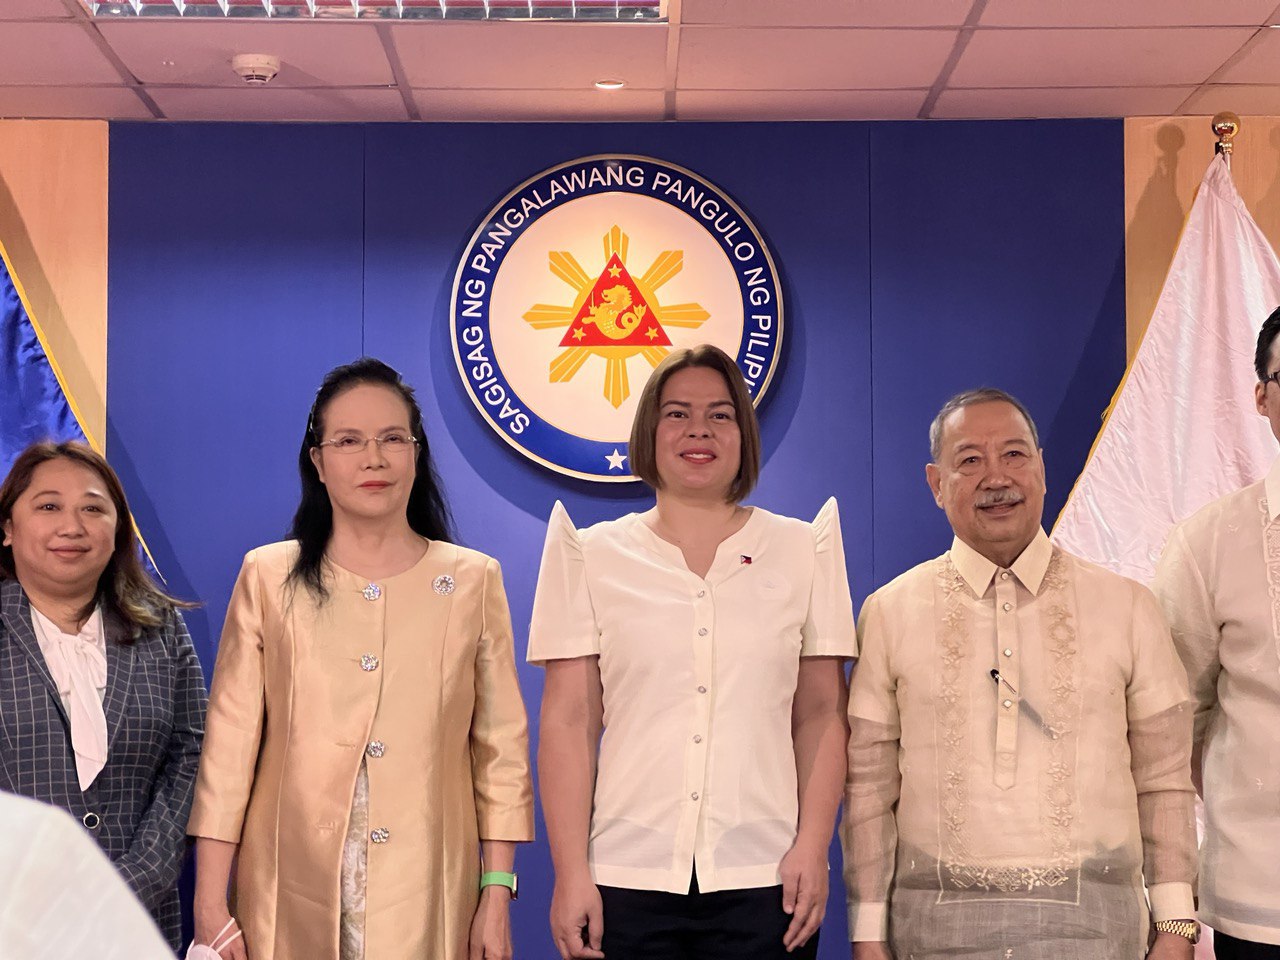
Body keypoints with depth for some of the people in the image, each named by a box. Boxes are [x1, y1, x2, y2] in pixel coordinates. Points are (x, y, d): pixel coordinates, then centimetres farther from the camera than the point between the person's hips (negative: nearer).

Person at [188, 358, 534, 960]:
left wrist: (497, 894, -1)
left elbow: (501, 747, 3)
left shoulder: (473, 581, 3)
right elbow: (230, 742, 1)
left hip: (426, 891, 0)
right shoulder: (268, 578, 2)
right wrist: (210, 901, -2)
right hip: (291, 894, 0)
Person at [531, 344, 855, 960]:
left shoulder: (802, 551, 7)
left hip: (762, 882, 0)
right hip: (626, 882, 0)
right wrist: (570, 872, -4)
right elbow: (568, 723, 2)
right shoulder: (594, 555, 5)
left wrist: (813, 846, -4)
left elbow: (821, 715, 6)